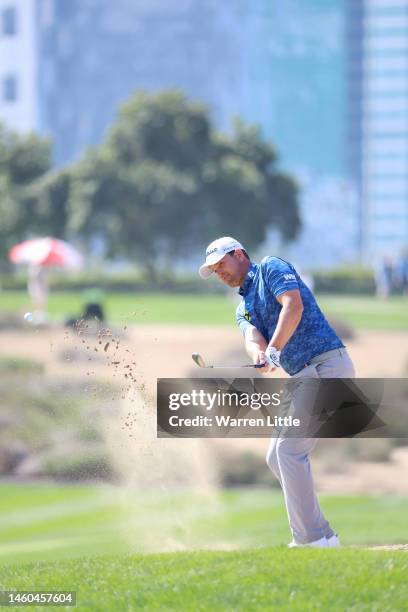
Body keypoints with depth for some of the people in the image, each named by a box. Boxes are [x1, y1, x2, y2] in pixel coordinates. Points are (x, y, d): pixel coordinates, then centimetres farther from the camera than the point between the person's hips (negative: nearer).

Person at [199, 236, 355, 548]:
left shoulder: (272, 268, 1)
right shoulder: (243, 309, 24)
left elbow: (293, 305, -17)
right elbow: (253, 338, 1)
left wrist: (274, 351, -26)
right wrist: (259, 354, -23)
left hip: (326, 364, -10)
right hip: (307, 376, 10)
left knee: (290, 449, -14)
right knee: (277, 456, 10)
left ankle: (312, 538, -14)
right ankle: (321, 536, 13)